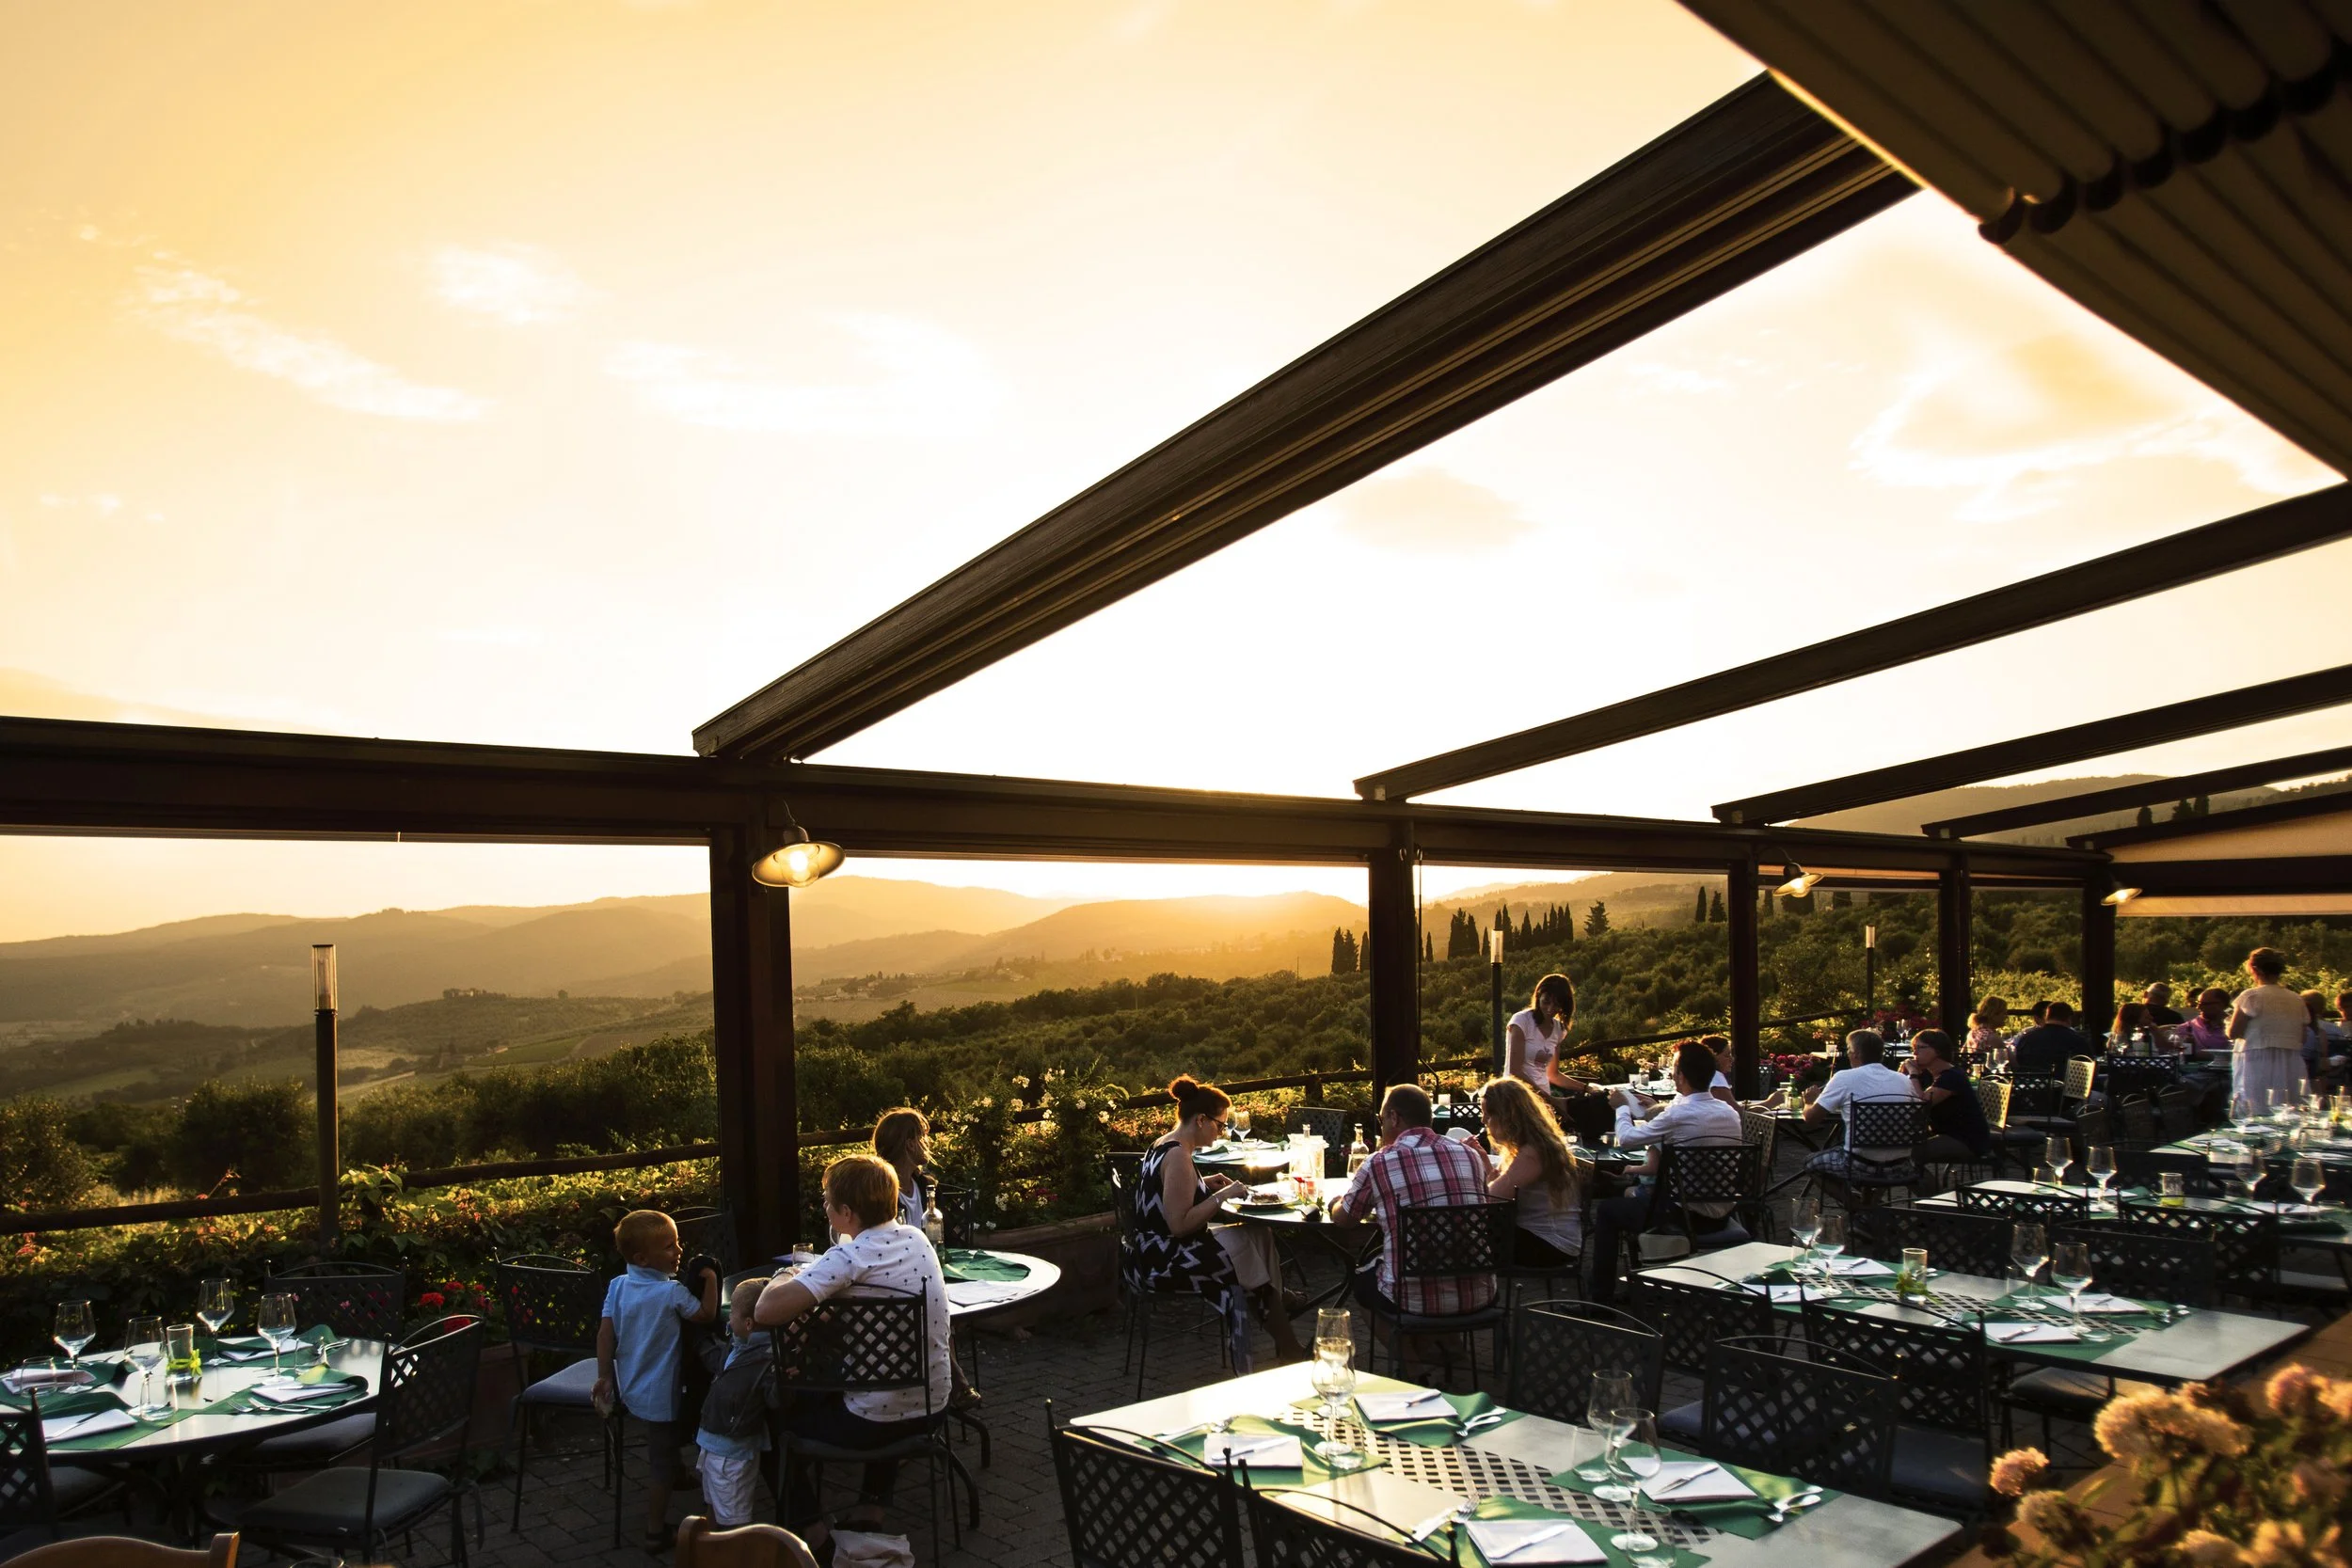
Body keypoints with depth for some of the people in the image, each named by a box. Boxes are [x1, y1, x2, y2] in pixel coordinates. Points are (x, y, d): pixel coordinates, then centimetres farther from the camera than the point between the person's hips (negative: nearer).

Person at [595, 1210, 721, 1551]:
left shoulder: (618, 1286, -5)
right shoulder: (672, 1293, -22)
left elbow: (605, 1333, -5)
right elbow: (707, 1314, -11)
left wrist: (605, 1377, 2)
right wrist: (710, 1279, -2)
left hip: (629, 1390, 6)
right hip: (659, 1397, -6)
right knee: (661, 1465, 7)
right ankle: (655, 1532, 16)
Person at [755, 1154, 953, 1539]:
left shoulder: (850, 1258, -23)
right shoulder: (917, 1239, -2)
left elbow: (765, 1311, -29)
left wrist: (785, 1280, -8)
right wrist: (810, 1282, 6)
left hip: (873, 1424, -6)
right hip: (932, 1410, 6)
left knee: (787, 1412, 22)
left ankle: (809, 1528, 27)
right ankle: (872, 1507, 38)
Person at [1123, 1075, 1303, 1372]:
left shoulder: (1164, 1146, 10)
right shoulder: (1178, 1155, -21)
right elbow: (1179, 1225, -26)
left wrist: (1205, 1185, 13)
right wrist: (1222, 1196, -19)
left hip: (1157, 1255, 10)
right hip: (1167, 1262, -10)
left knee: (1256, 1238, 4)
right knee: (1257, 1244, -2)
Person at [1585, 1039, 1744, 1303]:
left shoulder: (1677, 1114, -22)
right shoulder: (1730, 1112, -1)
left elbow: (1626, 1139, -11)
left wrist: (1623, 1106, 8)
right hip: (1721, 1215, 7)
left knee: (1607, 1208, 13)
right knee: (1641, 1193, 32)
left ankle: (1601, 1293, 22)